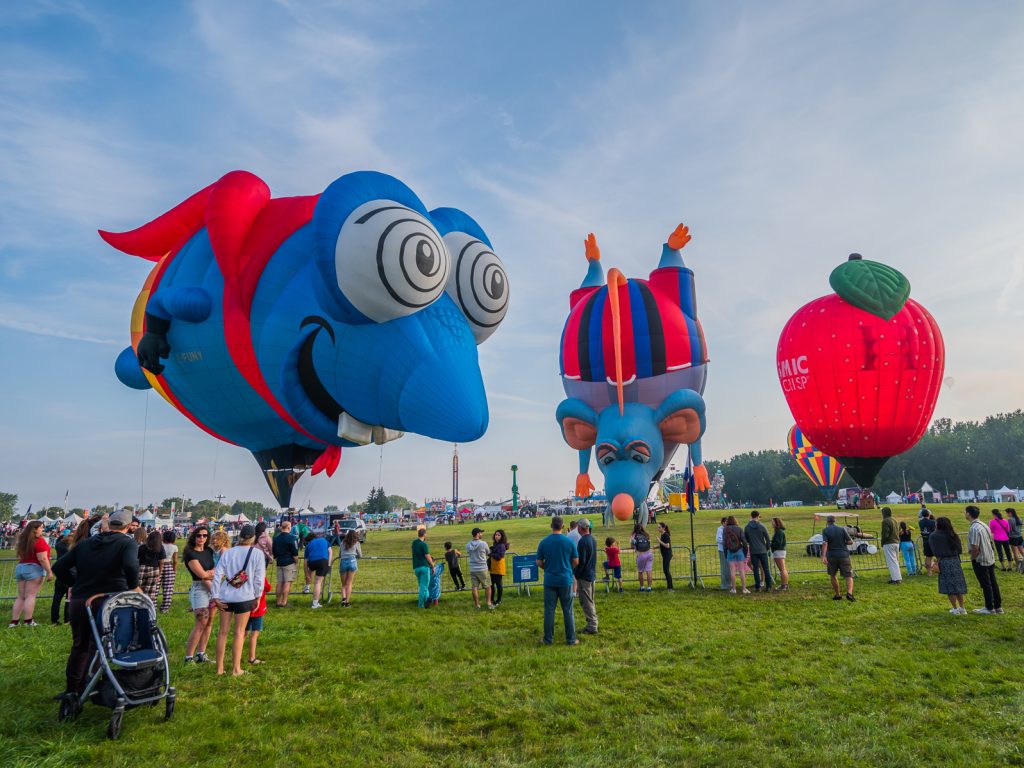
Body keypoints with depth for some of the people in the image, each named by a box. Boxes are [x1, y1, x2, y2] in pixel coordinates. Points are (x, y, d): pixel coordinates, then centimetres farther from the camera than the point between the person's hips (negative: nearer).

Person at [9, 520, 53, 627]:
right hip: (34, 569, -8)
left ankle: (14, 621, 9)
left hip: (20, 568, 8)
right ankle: (28, 621, -6)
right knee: (30, 596, -6)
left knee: (21, 596, 11)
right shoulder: (39, 541, -12)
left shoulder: (23, 541, 14)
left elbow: (20, 556, 23)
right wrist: (49, 571, -14)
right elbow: (42, 559, -17)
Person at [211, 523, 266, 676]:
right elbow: (259, 577, -6)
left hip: (225, 597, 3)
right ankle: (236, 669, 11)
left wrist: (216, 596, 4)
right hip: (244, 597, -3)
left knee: (223, 631, 13)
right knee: (239, 632, 6)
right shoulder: (257, 553, -4)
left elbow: (217, 575, 0)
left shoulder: (228, 552, 5)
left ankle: (220, 668, 19)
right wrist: (257, 597, 3)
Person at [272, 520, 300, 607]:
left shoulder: (276, 538, 11)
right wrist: (296, 561, -1)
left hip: (279, 563, 7)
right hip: (289, 563, -7)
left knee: (279, 583, 11)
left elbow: (273, 552, 19)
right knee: (287, 583, -4)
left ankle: (278, 601, 16)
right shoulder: (292, 538, -11)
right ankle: (284, 602, -6)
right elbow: (295, 553, -12)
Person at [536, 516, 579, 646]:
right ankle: (571, 639, 14)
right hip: (566, 580, 0)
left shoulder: (543, 542, -4)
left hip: (549, 581, 0)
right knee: (567, 611, 8)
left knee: (549, 610, 7)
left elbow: (539, 562, 0)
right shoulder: (569, 541, -6)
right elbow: (576, 561, 0)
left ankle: (548, 639, 13)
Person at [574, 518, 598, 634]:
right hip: (592, 574, 9)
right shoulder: (593, 539, 8)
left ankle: (592, 627, 1)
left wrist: (575, 574, -11)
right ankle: (593, 624, 23)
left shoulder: (582, 541, -20)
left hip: (584, 576, -9)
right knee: (590, 601, 17)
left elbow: (581, 561, -22)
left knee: (586, 602, -2)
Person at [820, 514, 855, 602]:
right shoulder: (842, 529, 3)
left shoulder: (825, 530, -1)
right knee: (849, 576, 4)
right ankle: (849, 593, -19)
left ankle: (837, 595, 21)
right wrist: (842, 543, 16)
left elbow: (825, 543, -14)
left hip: (831, 556, 0)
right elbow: (850, 541, -3)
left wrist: (823, 556, -20)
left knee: (832, 575, 18)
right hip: (844, 555, 0)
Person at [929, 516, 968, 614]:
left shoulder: (934, 536, -9)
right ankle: (962, 608, 21)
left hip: (944, 562, -5)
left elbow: (937, 553, -12)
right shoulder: (953, 535, 7)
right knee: (958, 585, 15)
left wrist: (937, 562, -7)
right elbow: (960, 550, 8)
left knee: (949, 587, 3)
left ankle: (955, 609, 7)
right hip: (956, 561, 5)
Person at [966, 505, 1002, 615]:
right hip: (990, 559, 9)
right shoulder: (984, 525, 5)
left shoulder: (974, 528, -24)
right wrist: (993, 554, 20)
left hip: (980, 561, -9)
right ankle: (997, 606, 24)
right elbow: (992, 542, 13)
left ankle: (989, 608, 14)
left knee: (985, 585, 3)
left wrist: (973, 558, -9)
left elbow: (975, 548, -24)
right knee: (993, 583, 15)